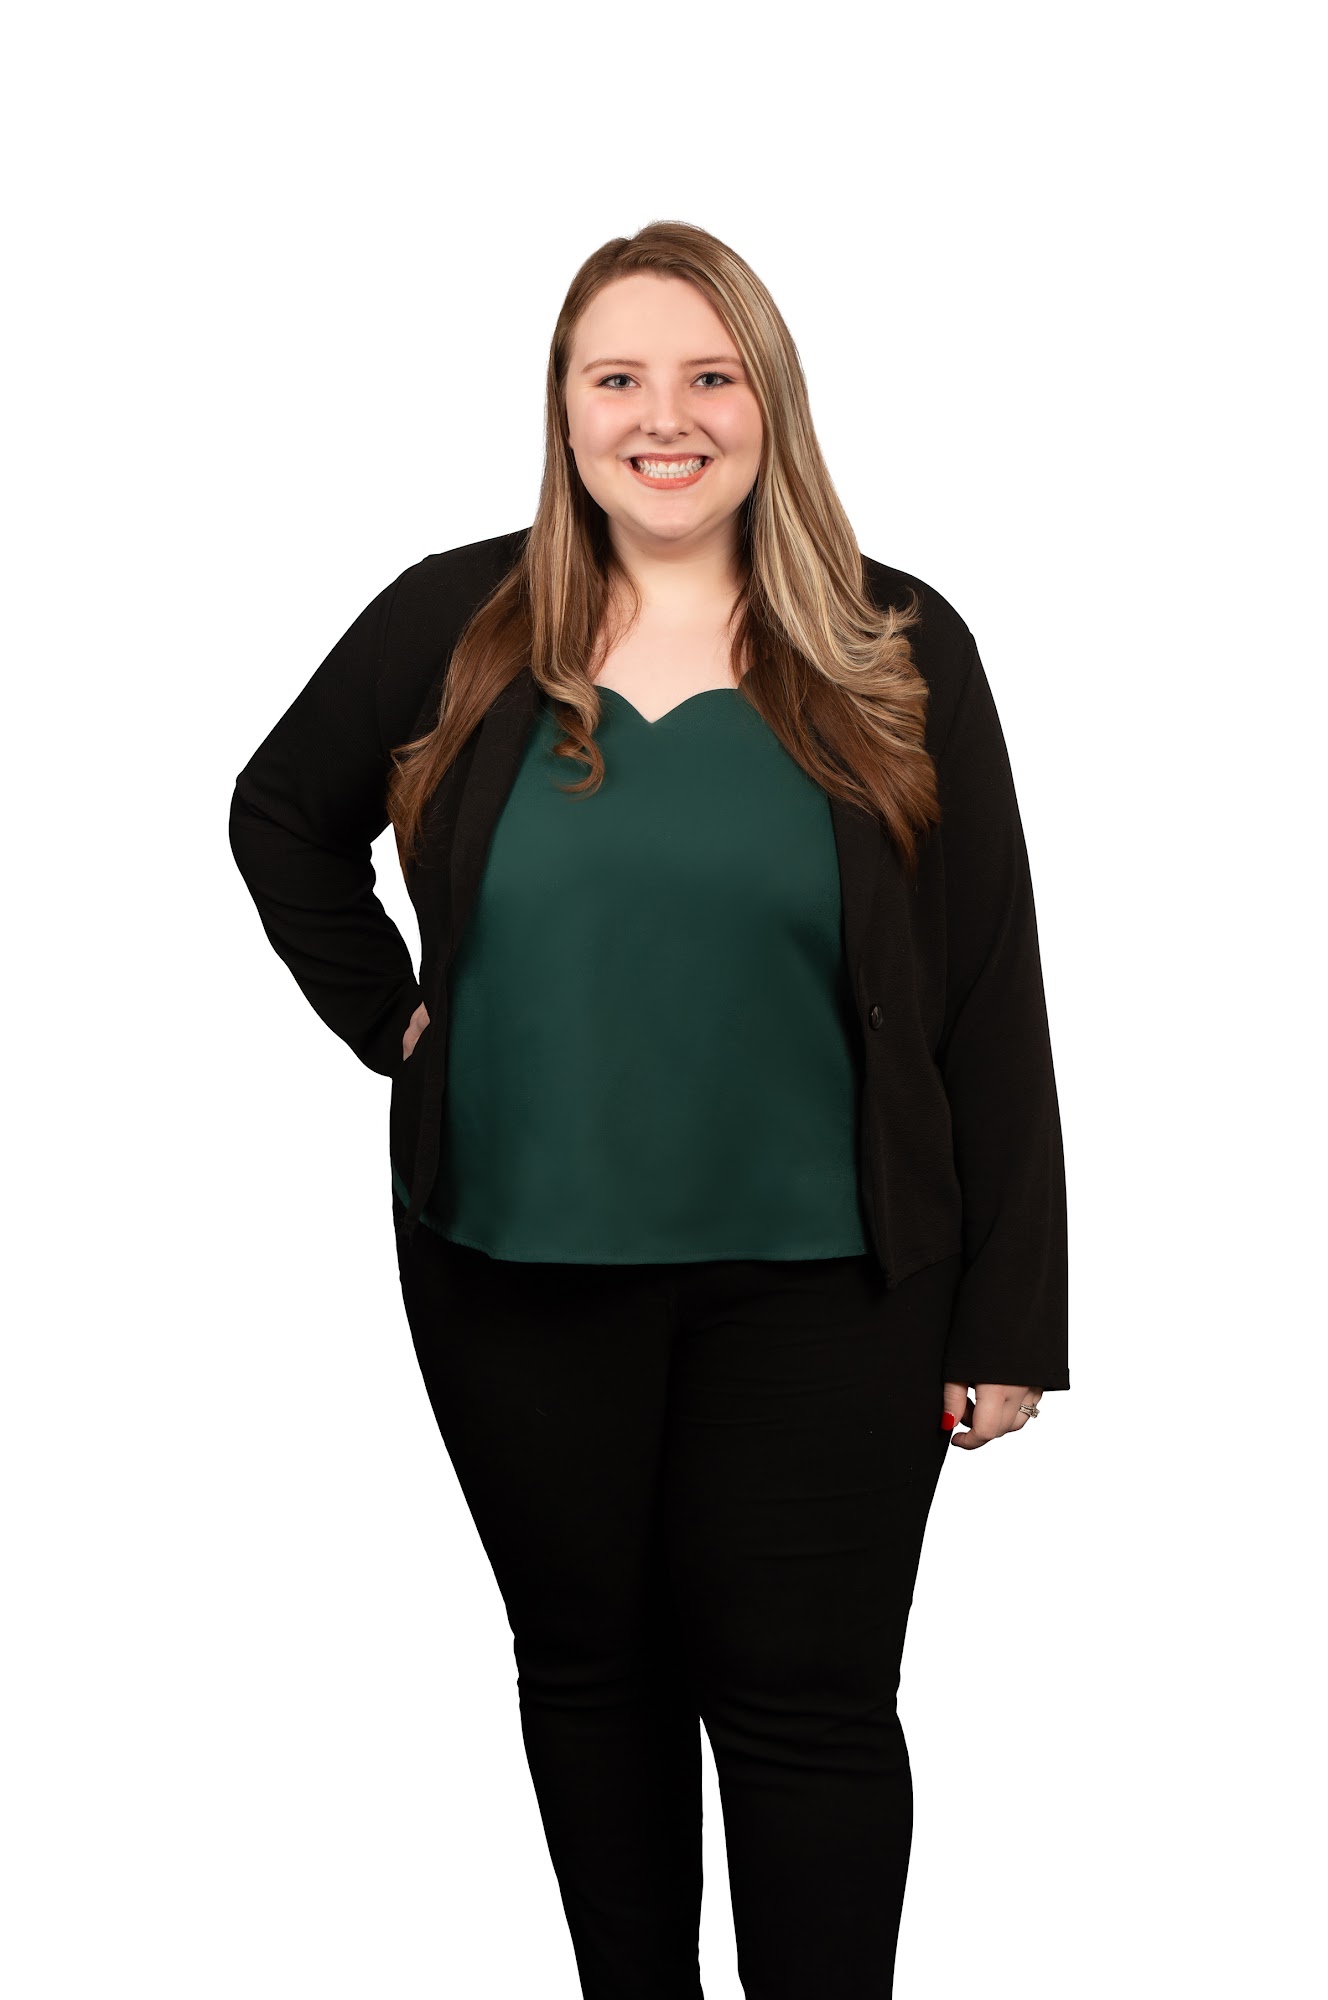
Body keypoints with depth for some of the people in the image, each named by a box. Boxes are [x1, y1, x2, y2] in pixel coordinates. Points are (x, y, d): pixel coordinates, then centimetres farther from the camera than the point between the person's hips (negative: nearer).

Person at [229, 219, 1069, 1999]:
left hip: (820, 1284, -2)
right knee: (589, 1665, 16)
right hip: (516, 1266, 2)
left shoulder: (897, 654, -3)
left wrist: (1009, 1319, -6)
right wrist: (386, 1015, 4)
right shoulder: (455, 627, 1)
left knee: (808, 1702, 4)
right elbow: (283, 817, 18)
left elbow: (990, 1004, -3)